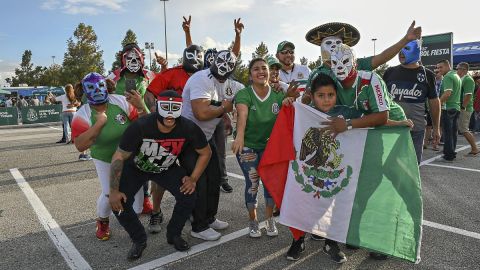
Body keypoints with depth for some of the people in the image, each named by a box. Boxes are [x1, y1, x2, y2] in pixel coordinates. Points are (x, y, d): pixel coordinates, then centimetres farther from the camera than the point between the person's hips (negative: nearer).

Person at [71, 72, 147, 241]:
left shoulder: (120, 101, -17)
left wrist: (140, 106, -32)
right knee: (109, 193, -6)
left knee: (136, 187, 3)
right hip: (105, 160, -1)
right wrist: (99, 123, -34)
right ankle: (102, 221, 27)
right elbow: (80, 146, -30)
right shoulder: (83, 115, -18)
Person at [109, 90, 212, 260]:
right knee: (119, 203, -15)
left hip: (167, 168, 1)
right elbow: (119, 157, -23)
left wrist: (193, 179, -15)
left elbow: (205, 153, -10)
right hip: (135, 168, -1)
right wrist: (114, 191, -21)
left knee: (188, 196, -16)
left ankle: (174, 234, 13)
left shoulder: (188, 129, -28)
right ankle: (139, 240, 13)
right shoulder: (140, 126, -34)